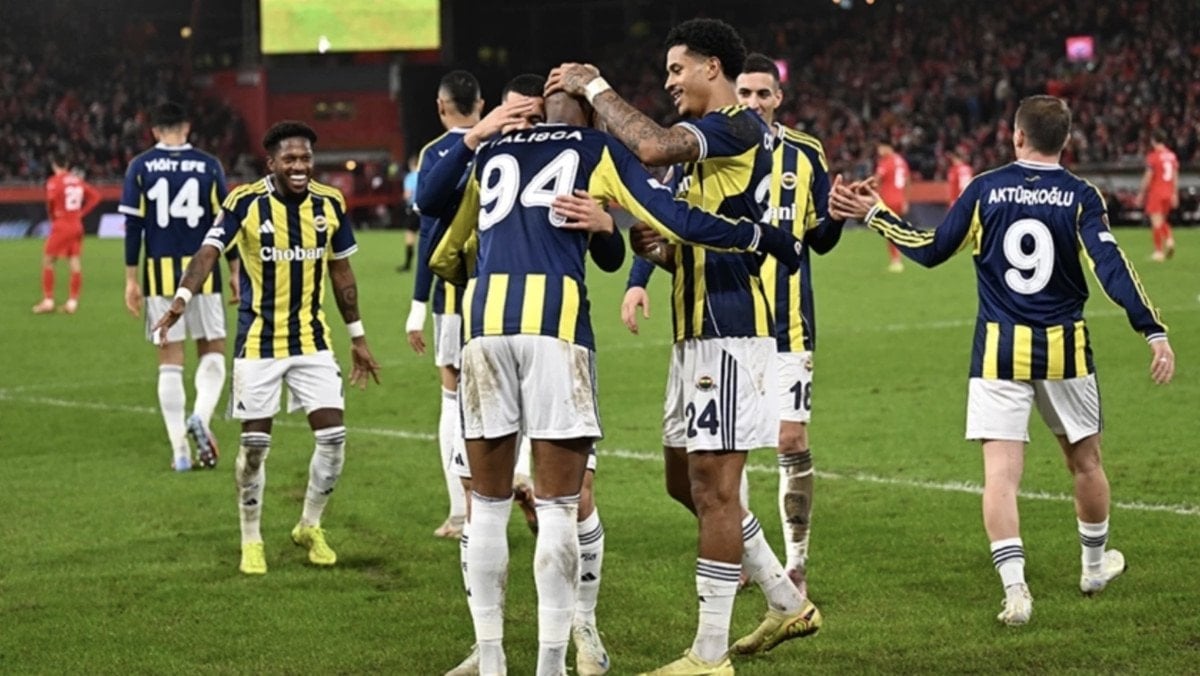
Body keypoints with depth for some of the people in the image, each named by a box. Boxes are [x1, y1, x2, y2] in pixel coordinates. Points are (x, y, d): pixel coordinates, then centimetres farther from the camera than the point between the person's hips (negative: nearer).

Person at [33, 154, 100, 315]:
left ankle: (48, 301, 2)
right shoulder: (78, 181, 9)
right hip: (77, 226, 5)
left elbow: (51, 200, -25)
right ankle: (72, 302, 5)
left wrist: (52, 215, -6)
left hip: (61, 225, -5)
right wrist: (82, 212, 8)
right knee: (75, 263, 5)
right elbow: (95, 196, 10)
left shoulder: (55, 181, -9)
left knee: (48, 261, 5)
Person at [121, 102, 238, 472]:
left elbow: (133, 226, 0)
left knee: (170, 361, 7)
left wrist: (131, 279, 4)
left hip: (160, 274, 1)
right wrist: (235, 271, 9)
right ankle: (201, 417, -14)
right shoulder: (208, 166, 1)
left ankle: (180, 450, 5)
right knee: (212, 352, 13)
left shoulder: (140, 168, 1)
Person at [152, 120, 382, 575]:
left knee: (333, 436, -2)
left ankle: (309, 527, 20)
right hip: (258, 344, -3)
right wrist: (182, 298, -39)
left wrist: (357, 337, 14)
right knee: (255, 443, 1)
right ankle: (251, 541, 17)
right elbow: (209, 251, -21)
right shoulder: (245, 203, -11)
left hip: (312, 341, 3)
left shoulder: (330, 204, 0)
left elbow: (341, 272, 11)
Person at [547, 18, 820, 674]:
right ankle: (787, 603, 27)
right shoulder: (700, 142, 19)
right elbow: (680, 239, 24)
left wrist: (595, 88, -16)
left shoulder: (739, 129, -13)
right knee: (685, 480, 16)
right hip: (695, 331, 10)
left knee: (712, 487, -6)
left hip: (728, 331, -10)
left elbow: (651, 146, -29)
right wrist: (642, 275, 3)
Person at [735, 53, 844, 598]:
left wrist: (836, 214, -9)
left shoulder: (805, 155, 6)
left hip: (787, 323, 0)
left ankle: (796, 563, 6)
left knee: (791, 441, -3)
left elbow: (820, 239, 12)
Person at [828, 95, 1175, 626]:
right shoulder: (1081, 197, -5)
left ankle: (1015, 588, -17)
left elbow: (931, 250, 3)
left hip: (999, 352, 0)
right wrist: (1154, 332, -13)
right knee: (1084, 461, 21)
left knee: (1000, 474, -3)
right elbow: (1111, 269, -14)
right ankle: (1094, 564, 38)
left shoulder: (985, 189, -2)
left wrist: (875, 214, 15)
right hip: (1064, 349, 1)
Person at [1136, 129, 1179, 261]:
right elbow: (1175, 177, 9)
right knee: (1162, 220, 20)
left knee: (1156, 222, -2)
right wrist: (1175, 195, 14)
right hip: (1168, 193, 6)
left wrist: (1141, 194, -3)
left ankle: (1159, 252, -2)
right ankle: (1169, 239, -4)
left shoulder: (1153, 156, -11)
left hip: (1155, 192, -6)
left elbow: (1148, 177, -11)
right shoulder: (1172, 156, 6)